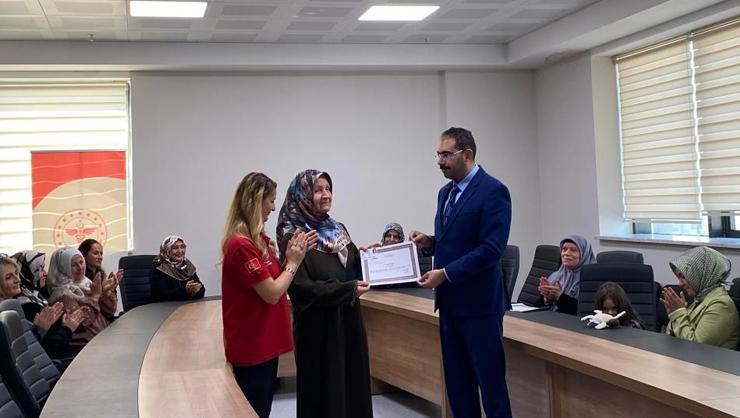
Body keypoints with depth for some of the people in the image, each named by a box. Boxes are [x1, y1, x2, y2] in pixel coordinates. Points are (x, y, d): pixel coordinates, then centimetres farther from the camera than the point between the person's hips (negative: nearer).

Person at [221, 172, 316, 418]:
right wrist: (293, 262, -8)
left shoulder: (259, 239, 8)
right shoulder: (241, 245, -22)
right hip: (251, 345, -9)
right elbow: (272, 293, -21)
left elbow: (274, 280, 13)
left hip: (265, 340, 9)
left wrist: (292, 256, -1)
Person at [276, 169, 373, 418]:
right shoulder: (293, 238, -13)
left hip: (348, 320, 7)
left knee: (353, 381, 12)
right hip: (318, 327, -7)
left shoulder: (338, 229, 9)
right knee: (325, 389, 3)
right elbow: (303, 288, -20)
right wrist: (349, 289, -21)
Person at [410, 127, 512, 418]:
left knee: (490, 380, 0)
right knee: (456, 381, 13)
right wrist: (428, 242, 0)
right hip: (450, 301, 8)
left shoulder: (493, 191, -13)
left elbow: (491, 249, -20)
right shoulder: (446, 192, 13)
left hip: (478, 302, -8)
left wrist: (445, 274, -20)